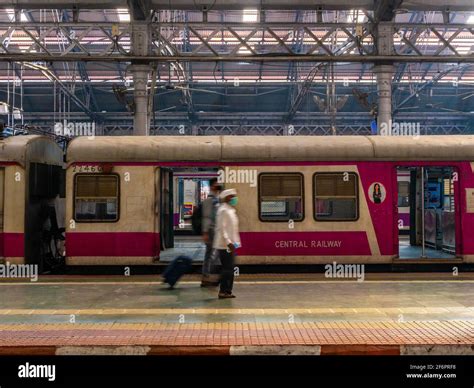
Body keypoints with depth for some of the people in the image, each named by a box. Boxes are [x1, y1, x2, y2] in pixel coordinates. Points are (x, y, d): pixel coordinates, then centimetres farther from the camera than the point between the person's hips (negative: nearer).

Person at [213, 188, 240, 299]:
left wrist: (236, 242, 19)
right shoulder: (223, 210, -13)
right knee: (227, 269, -7)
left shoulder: (231, 210, 17)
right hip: (224, 245, -9)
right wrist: (228, 242, -24)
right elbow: (221, 228, -19)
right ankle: (223, 292, 0)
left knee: (229, 269, 11)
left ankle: (227, 291, 17)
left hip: (230, 245, 9)